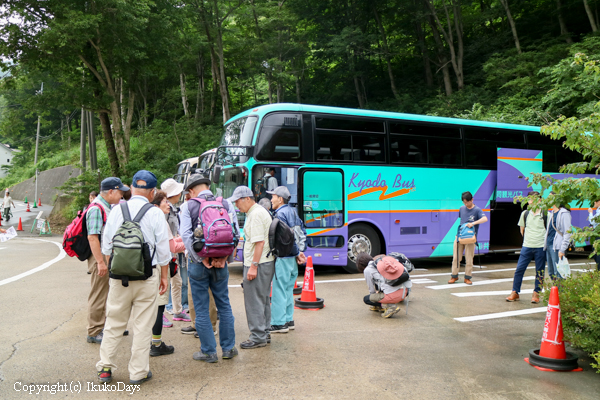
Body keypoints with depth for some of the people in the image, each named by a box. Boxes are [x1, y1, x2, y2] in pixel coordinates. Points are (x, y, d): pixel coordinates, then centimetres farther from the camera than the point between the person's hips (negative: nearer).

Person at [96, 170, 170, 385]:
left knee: (114, 322, 15)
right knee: (143, 325, 7)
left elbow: (106, 246, 6)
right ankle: (138, 372, 15)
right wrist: (164, 276, 7)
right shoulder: (155, 213, -7)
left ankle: (105, 367, 22)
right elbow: (163, 249, -3)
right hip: (147, 276, -2)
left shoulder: (116, 210, 1)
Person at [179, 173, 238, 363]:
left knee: (201, 309, 7)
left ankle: (208, 351, 14)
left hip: (198, 263, -2)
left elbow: (186, 235, -12)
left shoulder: (188, 206, -3)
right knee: (224, 306, 14)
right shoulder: (226, 204, 4)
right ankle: (228, 348, 21)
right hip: (220, 263, 3)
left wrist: (201, 259, -12)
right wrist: (224, 257, -5)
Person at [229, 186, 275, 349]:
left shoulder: (256, 214, -16)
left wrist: (253, 266, -23)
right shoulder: (260, 211, 17)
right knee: (263, 299, 16)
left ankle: (258, 338, 3)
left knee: (254, 301, -4)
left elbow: (259, 242, -23)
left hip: (258, 263, -11)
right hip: (266, 262, 11)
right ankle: (264, 332, 26)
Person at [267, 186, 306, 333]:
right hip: (292, 258, 10)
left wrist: (297, 253, -10)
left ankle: (279, 323, 1)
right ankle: (288, 320, 23)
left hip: (283, 258, -10)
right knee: (288, 290, 16)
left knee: (278, 291, -3)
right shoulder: (292, 211, 14)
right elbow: (302, 232, 16)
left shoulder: (280, 214, -14)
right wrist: (299, 251, 12)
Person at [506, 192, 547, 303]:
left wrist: (545, 240, 4)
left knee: (540, 272, 5)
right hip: (527, 247, 3)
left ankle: (536, 294, 18)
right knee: (519, 269, -1)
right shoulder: (525, 214, 6)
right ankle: (515, 293, 9)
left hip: (540, 247, -2)